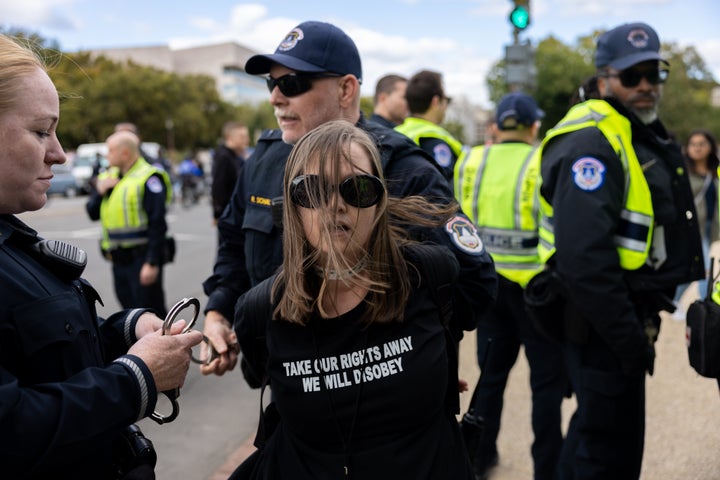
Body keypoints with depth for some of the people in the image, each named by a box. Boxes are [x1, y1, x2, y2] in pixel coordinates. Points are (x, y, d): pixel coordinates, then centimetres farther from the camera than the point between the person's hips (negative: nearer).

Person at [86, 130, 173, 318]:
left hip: (142, 258, -8)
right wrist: (100, 192, -3)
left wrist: (152, 262, -20)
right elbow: (93, 213, 17)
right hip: (118, 260, 8)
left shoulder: (148, 178, -11)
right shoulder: (108, 177, 14)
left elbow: (157, 224, -17)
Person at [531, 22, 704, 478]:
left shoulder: (646, 137, 14)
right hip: (602, 322, -10)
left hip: (626, 313, 10)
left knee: (596, 427, 23)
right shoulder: (592, 144, -19)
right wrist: (630, 338, -22)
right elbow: (584, 256, -28)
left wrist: (642, 321, 14)